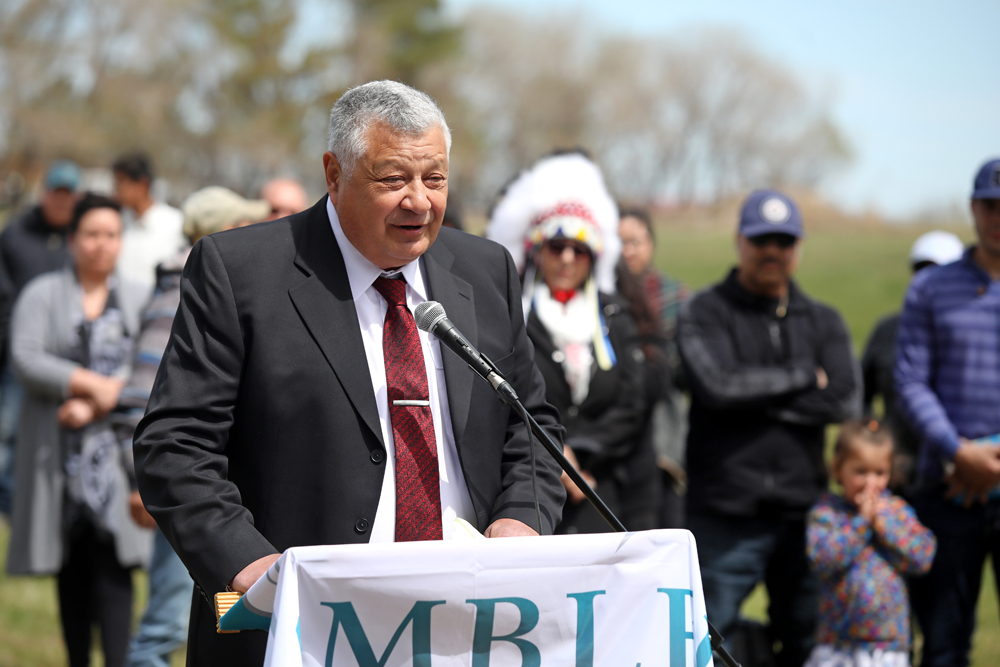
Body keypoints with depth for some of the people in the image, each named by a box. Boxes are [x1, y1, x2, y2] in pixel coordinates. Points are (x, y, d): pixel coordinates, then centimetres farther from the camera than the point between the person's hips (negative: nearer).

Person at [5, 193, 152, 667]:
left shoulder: (139, 300, 12)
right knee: (71, 566, 3)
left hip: (116, 448, 0)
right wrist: (93, 383, -12)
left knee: (112, 560, -12)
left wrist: (96, 405, -12)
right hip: (58, 451, 0)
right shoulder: (42, 295, 8)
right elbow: (25, 360, -6)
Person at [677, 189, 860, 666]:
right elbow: (718, 385, -15)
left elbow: (846, 401, -2)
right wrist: (803, 377, -4)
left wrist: (759, 398, -7)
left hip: (803, 512, 3)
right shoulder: (704, 313, 4)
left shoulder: (823, 321, 14)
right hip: (726, 515, -3)